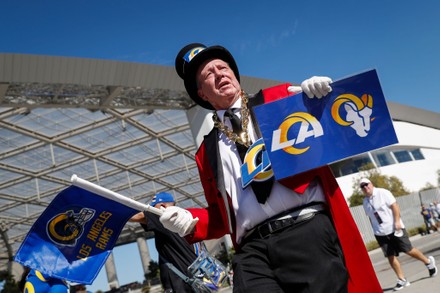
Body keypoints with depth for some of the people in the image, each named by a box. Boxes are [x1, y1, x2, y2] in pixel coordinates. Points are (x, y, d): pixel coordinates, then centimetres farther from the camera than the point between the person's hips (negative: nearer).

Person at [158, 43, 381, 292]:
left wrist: (322, 97, -7)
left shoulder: (280, 97, 14)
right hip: (252, 249, 2)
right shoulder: (207, 152, 21)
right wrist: (190, 221, 6)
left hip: (307, 231, -2)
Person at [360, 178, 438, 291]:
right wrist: (375, 230, 12)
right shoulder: (365, 201, 7)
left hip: (394, 228, -5)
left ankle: (428, 261, 28)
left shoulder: (383, 193, -9)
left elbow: (394, 206, -13)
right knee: (390, 256, 2)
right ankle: (402, 279, 12)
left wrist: (397, 222, -21)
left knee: (409, 250, 2)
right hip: (380, 233, 5)